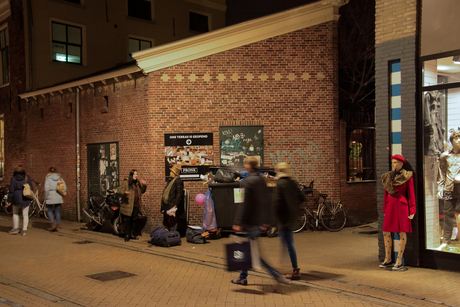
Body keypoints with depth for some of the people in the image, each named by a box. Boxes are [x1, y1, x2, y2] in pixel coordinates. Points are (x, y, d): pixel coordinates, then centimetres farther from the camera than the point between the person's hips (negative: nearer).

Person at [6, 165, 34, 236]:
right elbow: (31, 189, 1)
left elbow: (11, 191, -7)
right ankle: (24, 230, 5)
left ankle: (16, 228, 19)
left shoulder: (13, 178, -5)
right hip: (26, 199, 1)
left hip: (16, 199, -1)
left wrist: (9, 201, -1)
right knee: (25, 214, 6)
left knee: (15, 214, 17)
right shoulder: (27, 178, 0)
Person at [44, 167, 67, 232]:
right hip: (59, 197, 4)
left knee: (49, 210, 13)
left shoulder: (48, 178, -5)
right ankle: (57, 226, 10)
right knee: (57, 212, 9)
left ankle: (53, 223, -3)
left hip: (51, 197, -3)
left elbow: (47, 189, -12)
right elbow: (65, 188, 3)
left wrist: (46, 197, -3)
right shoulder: (60, 178, 6)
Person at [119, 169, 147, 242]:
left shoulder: (138, 183, 15)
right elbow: (120, 190, -10)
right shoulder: (125, 182, -4)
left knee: (133, 221, 12)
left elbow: (142, 192, 22)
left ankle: (131, 234, 23)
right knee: (127, 221, -3)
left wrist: (144, 186, 3)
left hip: (136, 206, 6)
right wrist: (124, 192, -32)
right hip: (127, 205, -6)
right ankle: (127, 236, 5)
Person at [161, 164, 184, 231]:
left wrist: (175, 205, -22)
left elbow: (179, 194, -20)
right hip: (166, 205, 10)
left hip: (172, 206, -10)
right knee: (165, 223, 16)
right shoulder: (170, 180, 13)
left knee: (172, 223, -3)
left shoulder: (178, 181, -15)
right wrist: (163, 205, 19)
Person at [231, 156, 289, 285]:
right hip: (258, 220, 9)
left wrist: (238, 222, -18)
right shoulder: (262, 180, 9)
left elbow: (244, 203, -20)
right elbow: (265, 202, 14)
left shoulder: (247, 181, -16)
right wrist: (266, 221, 20)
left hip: (249, 221, -9)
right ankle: (243, 277, 26)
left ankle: (275, 274, -4)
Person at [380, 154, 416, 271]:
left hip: (402, 205, -5)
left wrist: (412, 211, -6)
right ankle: (388, 259, 17)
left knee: (402, 233, -2)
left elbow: (411, 194, -2)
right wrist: (385, 209, 16)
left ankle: (399, 261, 4)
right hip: (390, 205, 5)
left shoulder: (407, 176, -2)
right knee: (386, 232, 5)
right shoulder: (388, 176, 11)